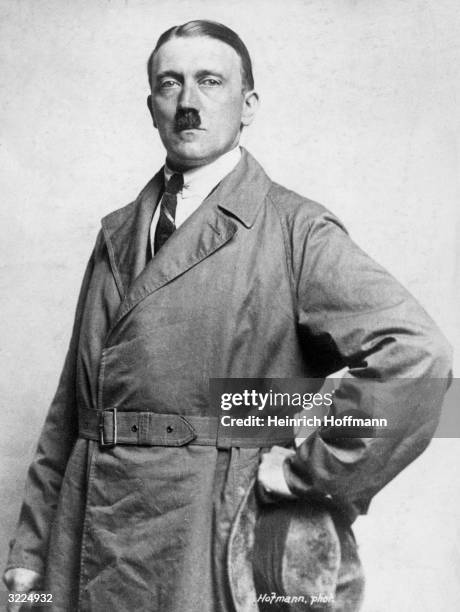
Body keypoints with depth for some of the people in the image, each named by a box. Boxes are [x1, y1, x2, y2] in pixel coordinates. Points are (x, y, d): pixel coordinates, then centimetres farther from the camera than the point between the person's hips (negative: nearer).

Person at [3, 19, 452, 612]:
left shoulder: (294, 230, -8)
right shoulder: (117, 234, 9)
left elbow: (415, 353, -20)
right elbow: (71, 407, 10)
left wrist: (308, 471, -15)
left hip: (212, 562, -4)